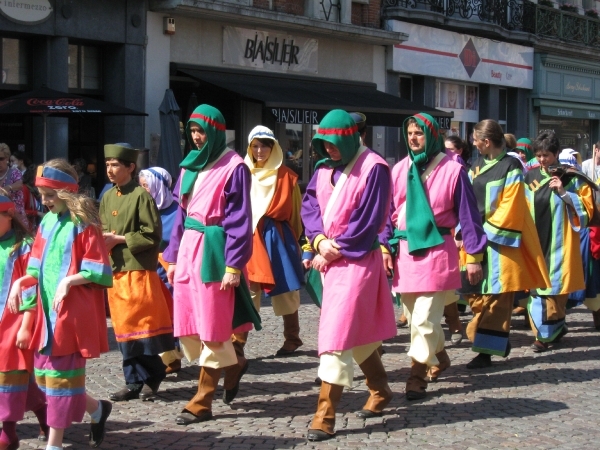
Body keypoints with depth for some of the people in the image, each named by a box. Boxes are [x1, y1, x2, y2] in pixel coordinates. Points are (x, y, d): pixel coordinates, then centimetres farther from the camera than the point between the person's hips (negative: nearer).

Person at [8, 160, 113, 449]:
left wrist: (69, 281, -24)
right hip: (47, 311, 7)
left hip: (72, 313, -7)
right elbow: (35, 272, 13)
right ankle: (96, 409, 31)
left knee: (60, 374, -3)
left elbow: (98, 271, -10)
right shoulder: (47, 223, 10)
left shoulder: (83, 224, -9)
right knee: (43, 373, 10)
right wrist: (26, 322, 7)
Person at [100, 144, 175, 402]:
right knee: (123, 328, 9)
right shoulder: (107, 197, 12)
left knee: (143, 325, -2)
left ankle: (151, 378, 10)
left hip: (139, 270, -7)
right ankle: (134, 382, 16)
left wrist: (119, 239, -14)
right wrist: (104, 239, -4)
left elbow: (152, 234, -13)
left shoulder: (141, 195, -9)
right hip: (115, 270, 7)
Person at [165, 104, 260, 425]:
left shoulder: (233, 167, -7)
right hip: (189, 246, 7)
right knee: (187, 326, 6)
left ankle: (202, 403, 6)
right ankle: (231, 365, 30)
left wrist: (234, 266, -14)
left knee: (211, 325, -1)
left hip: (214, 249, -7)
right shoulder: (189, 166, 14)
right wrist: (173, 257, 16)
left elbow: (240, 220, -10)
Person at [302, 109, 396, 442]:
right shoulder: (324, 168, 9)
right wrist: (319, 240, -13)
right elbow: (309, 205, 4)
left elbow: (367, 221, -16)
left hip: (357, 259, -7)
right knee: (358, 331, 18)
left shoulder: (373, 168, -12)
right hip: (329, 258, 7)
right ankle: (380, 391, 36)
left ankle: (325, 415, -11)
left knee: (337, 332, -12)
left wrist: (335, 250, -13)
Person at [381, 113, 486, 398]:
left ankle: (417, 375, -2)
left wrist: (474, 256, -4)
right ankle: (438, 357, 34)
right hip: (405, 250, 5)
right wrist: (385, 248, -3)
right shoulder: (399, 170, 7)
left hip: (436, 249, -5)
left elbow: (468, 214, -3)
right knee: (416, 317, 13)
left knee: (424, 319, -9)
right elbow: (388, 212, 8)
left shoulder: (452, 170, -4)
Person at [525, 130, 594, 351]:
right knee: (536, 283, 0)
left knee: (554, 286, -1)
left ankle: (546, 333, 6)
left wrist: (564, 193, -14)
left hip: (559, 242, -3)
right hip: (535, 241, 3)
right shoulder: (530, 176, 9)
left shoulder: (571, 177, 0)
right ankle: (555, 328, 11)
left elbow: (587, 206, -2)